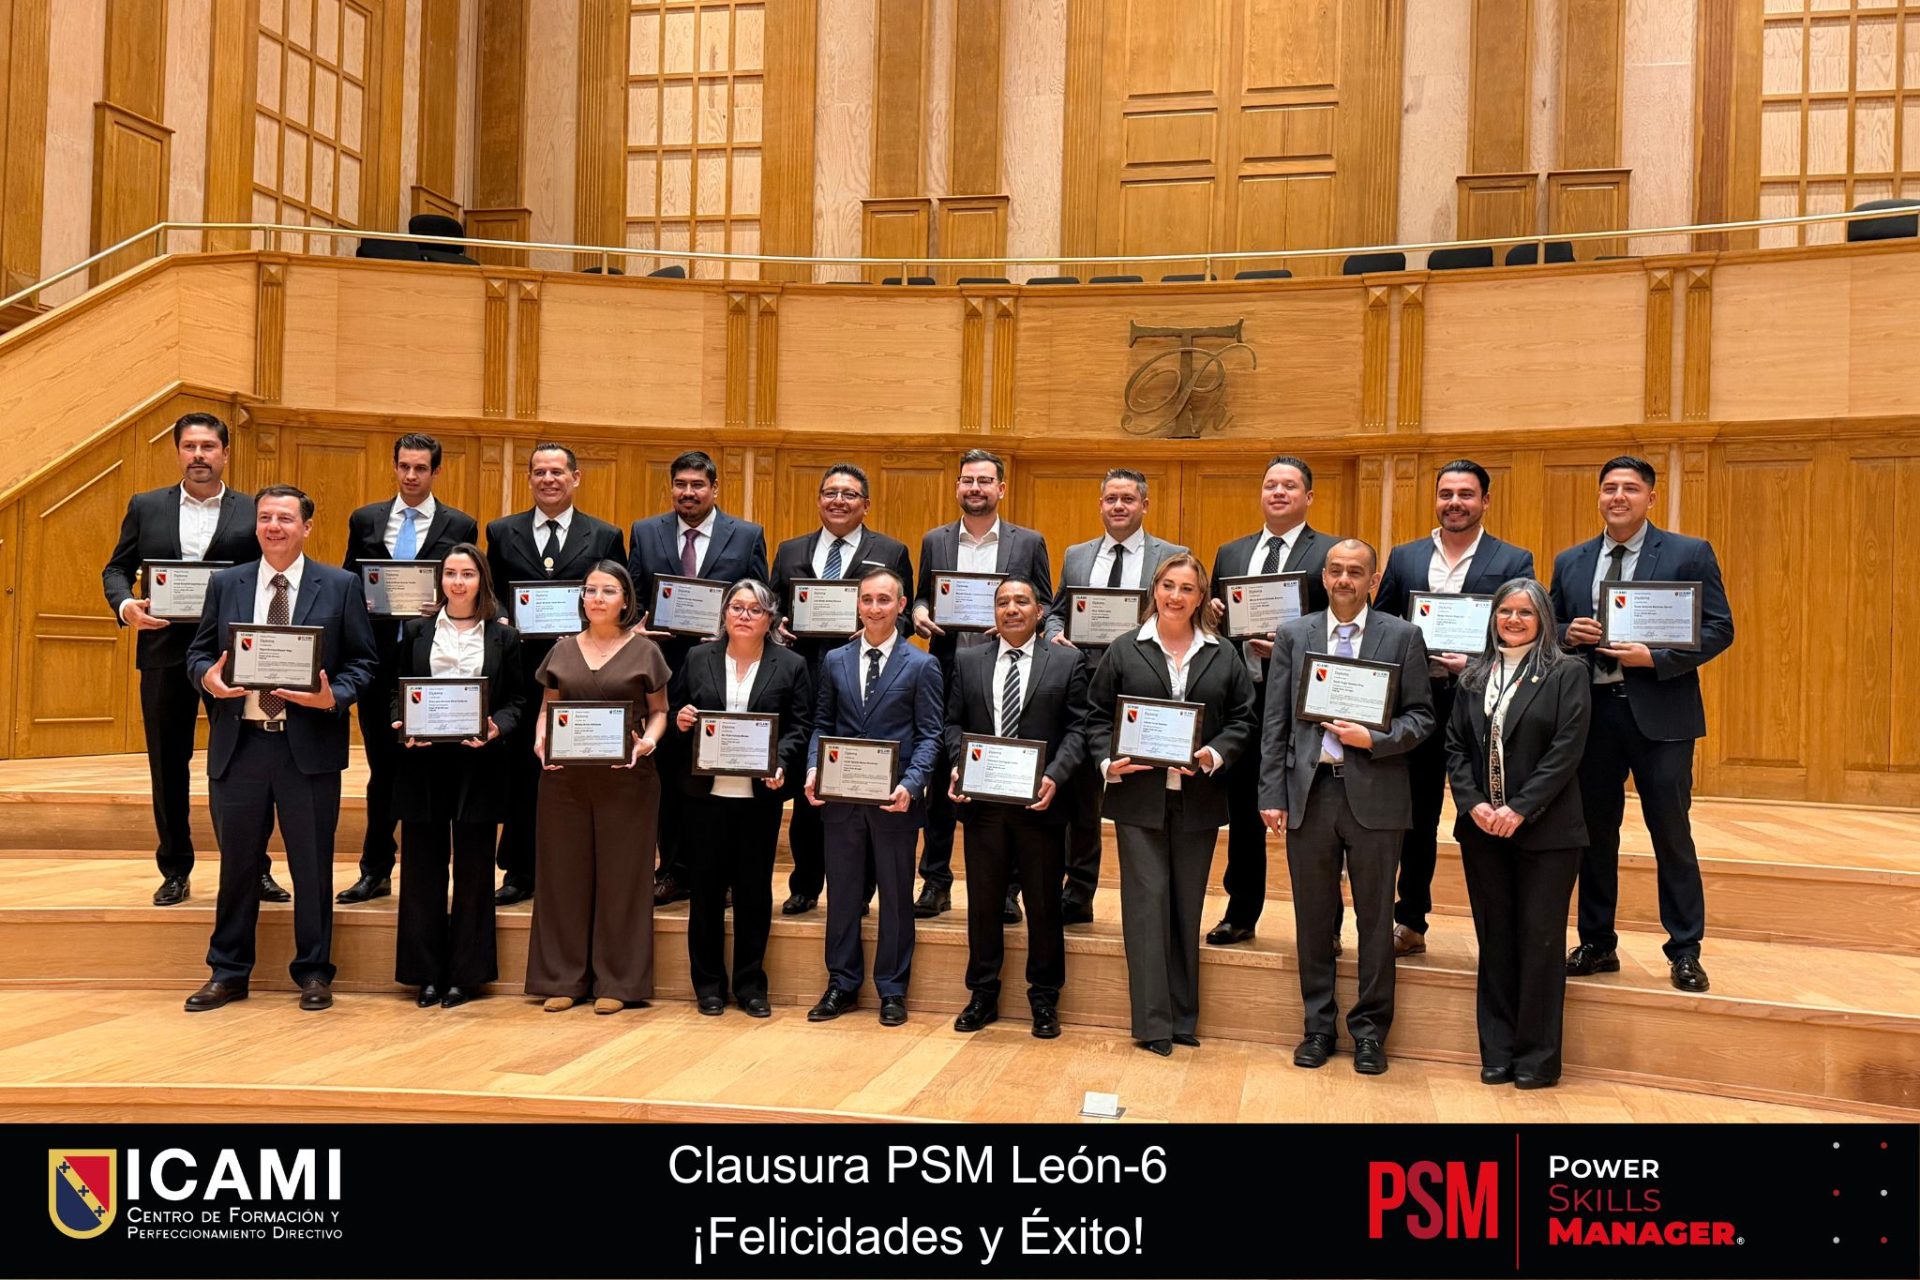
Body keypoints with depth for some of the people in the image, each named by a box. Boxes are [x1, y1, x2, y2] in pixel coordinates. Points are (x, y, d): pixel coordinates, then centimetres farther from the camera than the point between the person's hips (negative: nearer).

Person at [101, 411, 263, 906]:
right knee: (167, 764, 8)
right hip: (165, 651, 2)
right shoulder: (146, 507, 9)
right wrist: (125, 605, -10)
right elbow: (116, 569, 10)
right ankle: (175, 870, 20)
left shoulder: (253, 513, 3)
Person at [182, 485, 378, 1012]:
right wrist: (207, 676, -10)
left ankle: (313, 973, 18)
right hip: (239, 743, 2)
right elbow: (198, 651, 12)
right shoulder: (225, 584, 10)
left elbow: (362, 661, 1)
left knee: (312, 864, 5)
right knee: (237, 862, 11)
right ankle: (228, 972, 25)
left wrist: (334, 697, -17)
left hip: (309, 745, -2)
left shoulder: (341, 586, 2)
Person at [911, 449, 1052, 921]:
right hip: (946, 675, 2)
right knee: (939, 781, 6)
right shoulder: (935, 541, 11)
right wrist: (919, 613, -7)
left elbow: (1046, 609, 5)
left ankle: (1004, 888, 12)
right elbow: (921, 600, 15)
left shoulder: (1029, 542, 5)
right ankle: (936, 883, 17)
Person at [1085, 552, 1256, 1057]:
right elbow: (1097, 715, 4)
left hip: (1197, 799, 2)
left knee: (1187, 907, 9)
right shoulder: (1124, 651, 5)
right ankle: (1152, 1023, 4)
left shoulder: (1224, 657, 8)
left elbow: (1243, 718, 6)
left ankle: (1184, 1018, 19)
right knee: (1146, 902, -2)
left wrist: (1215, 755, -11)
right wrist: (1108, 761, -11)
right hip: (1138, 796, -2)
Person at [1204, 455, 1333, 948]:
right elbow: (1214, 623, 18)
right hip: (1243, 698, 5)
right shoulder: (1230, 553, 14)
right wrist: (1212, 615, -4)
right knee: (1243, 814, 13)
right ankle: (1240, 914, 25)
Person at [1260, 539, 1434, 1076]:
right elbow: (1275, 723, 4)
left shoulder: (1402, 636, 3)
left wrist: (1374, 739, -16)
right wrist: (1272, 795, -1)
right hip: (1309, 792, 2)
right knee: (1314, 917, 10)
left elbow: (1421, 716, 2)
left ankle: (1369, 1029, 21)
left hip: (1374, 794, -1)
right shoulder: (1293, 635, 7)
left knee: (1375, 917, 7)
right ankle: (1318, 1026, 23)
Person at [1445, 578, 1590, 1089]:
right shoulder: (1474, 676, 10)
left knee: (1540, 941, 2)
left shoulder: (1566, 673, -2)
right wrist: (1473, 804, -8)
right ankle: (1497, 1052, 18)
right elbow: (1456, 746, 6)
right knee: (1494, 940, 9)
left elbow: (1567, 749, -10)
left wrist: (1519, 809, -16)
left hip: (1545, 830, -4)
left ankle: (1537, 1056, 13)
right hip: (1482, 829, 4)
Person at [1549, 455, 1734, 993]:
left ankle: (1684, 951, 14)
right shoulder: (1570, 562, 11)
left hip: (1659, 710, -3)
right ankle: (1597, 944, 21)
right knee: (1595, 832, 10)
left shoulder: (1689, 554, 0)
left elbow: (1719, 629, -4)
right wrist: (1568, 634, -7)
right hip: (1591, 709, 3)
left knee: (1671, 833, 1)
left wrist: (1655, 657, -16)